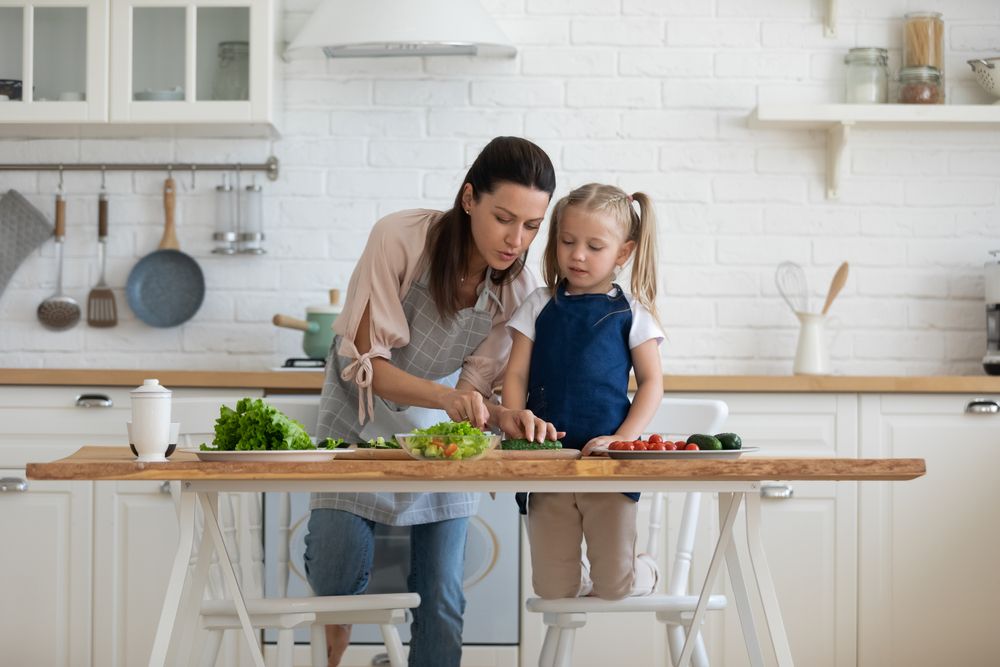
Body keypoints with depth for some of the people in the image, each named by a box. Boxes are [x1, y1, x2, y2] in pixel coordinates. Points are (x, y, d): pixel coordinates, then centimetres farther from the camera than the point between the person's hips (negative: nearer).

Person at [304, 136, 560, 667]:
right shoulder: (399, 239, -27)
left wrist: (504, 417, -33)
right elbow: (364, 363, -25)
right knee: (336, 584, -5)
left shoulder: (516, 288, -15)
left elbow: (474, 387, -10)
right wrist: (446, 396, -41)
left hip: (440, 425, 3)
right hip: (360, 424, -2)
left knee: (442, 601, -1)